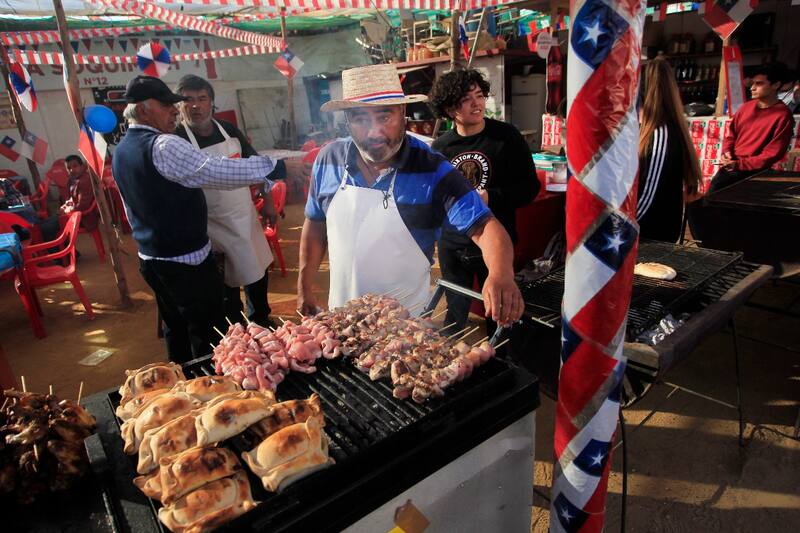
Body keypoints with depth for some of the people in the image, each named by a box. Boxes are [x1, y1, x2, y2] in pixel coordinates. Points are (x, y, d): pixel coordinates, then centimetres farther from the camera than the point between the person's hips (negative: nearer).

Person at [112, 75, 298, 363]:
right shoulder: (164, 146, -21)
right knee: (207, 336, 3)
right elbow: (220, 171, -29)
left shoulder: (122, 150, 10)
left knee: (175, 329, 21)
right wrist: (274, 165, -22)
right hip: (186, 261, -10)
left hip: (150, 258, 10)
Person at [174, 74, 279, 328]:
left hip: (246, 217, 6)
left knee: (259, 270, 18)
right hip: (216, 226, -5)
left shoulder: (229, 130, 2)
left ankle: (261, 319, 40)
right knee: (227, 284, 6)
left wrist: (268, 202, 9)